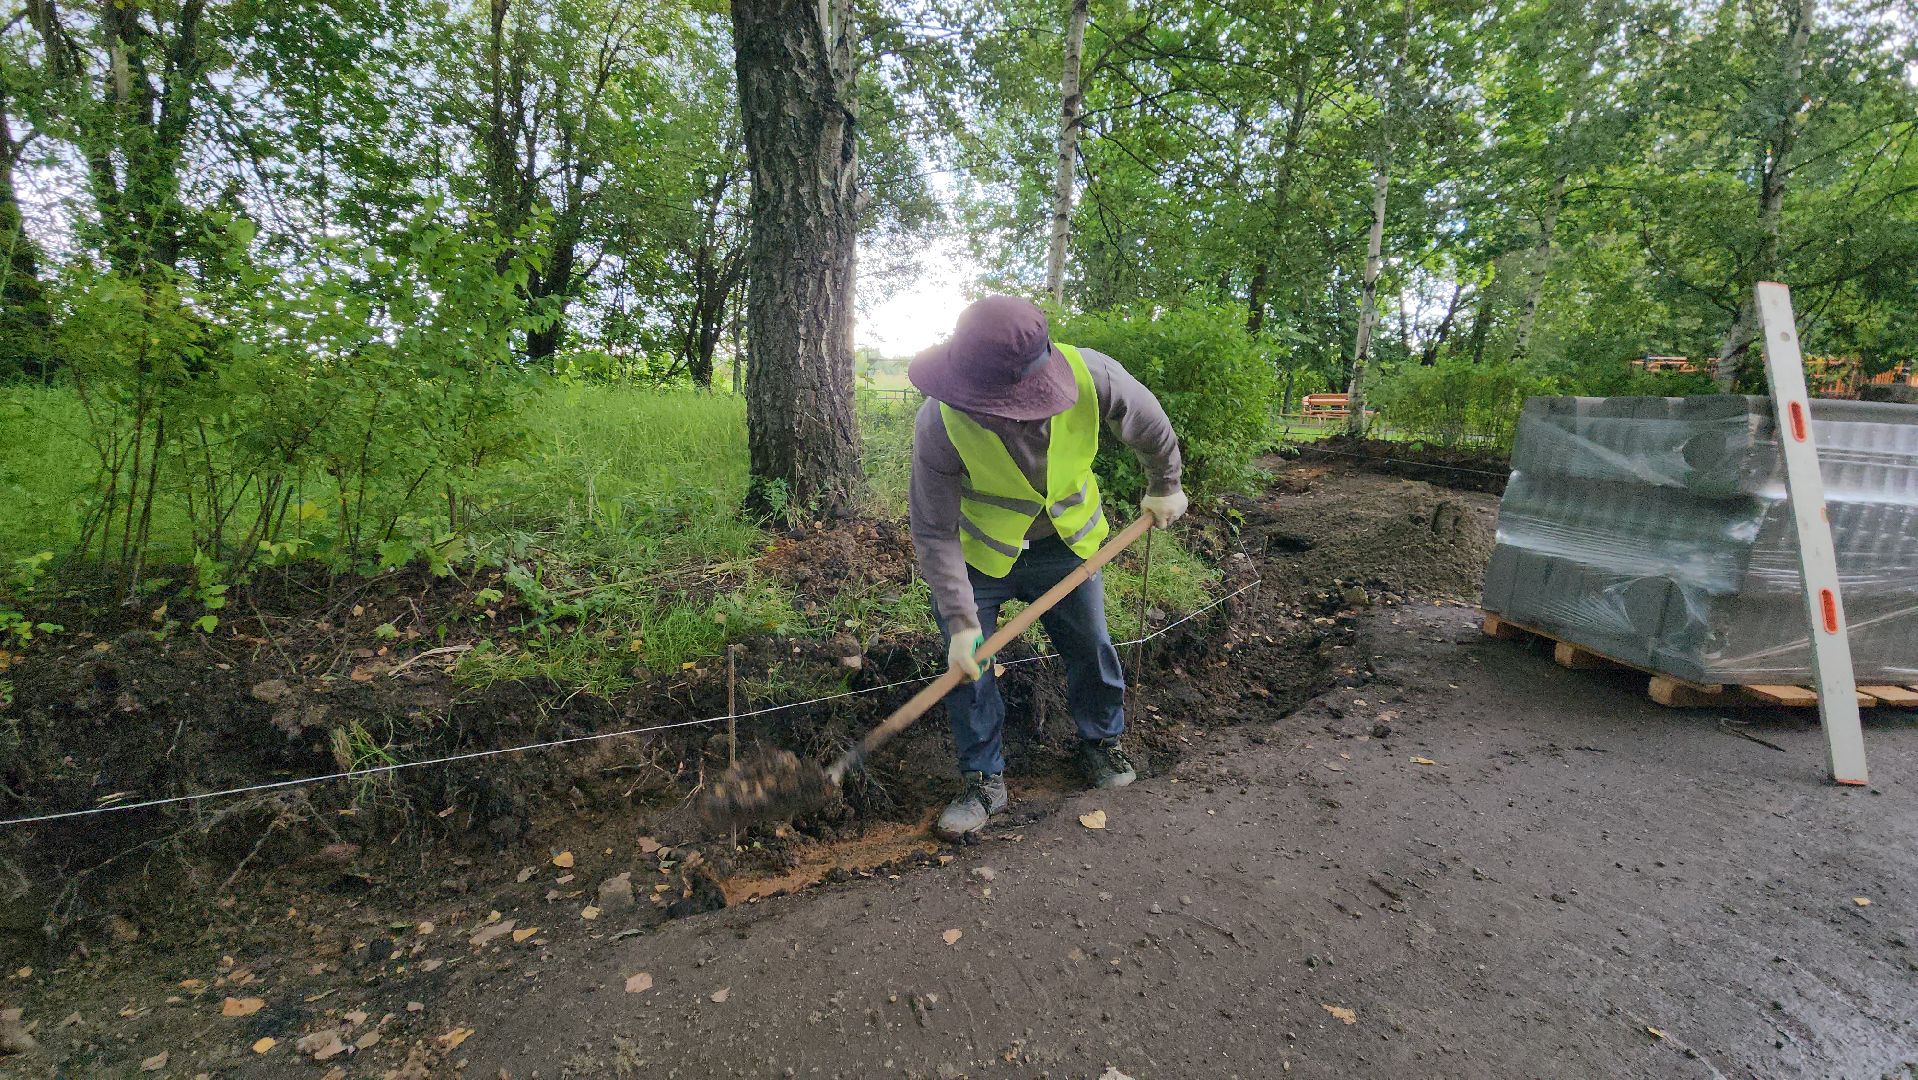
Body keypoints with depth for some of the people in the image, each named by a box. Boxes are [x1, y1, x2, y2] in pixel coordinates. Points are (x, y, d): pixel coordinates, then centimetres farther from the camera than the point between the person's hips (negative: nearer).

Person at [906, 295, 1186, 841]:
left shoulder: (1093, 377, -32)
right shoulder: (940, 422, -35)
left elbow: (1150, 427, -7)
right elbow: (935, 533, -24)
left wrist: (1165, 486, 8)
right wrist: (960, 620, -28)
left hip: (1066, 540, 2)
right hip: (979, 550, -1)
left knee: (1090, 646, 12)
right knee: (967, 663, -3)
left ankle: (1102, 741, 39)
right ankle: (984, 781, 16)